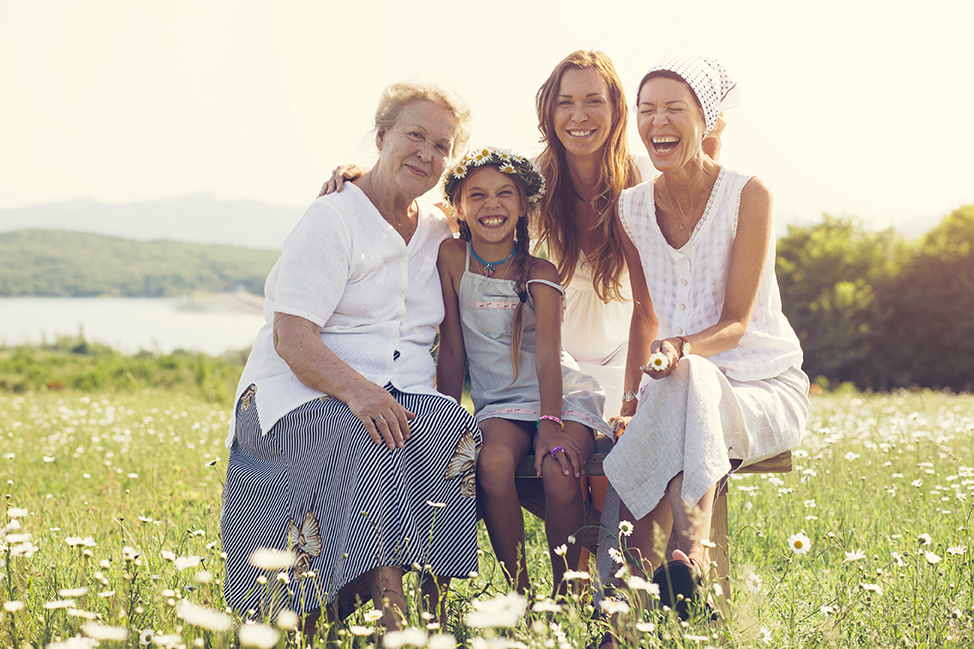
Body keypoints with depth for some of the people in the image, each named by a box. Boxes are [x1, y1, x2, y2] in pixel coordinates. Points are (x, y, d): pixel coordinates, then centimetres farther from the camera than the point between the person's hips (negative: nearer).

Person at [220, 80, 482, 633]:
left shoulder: (442, 235, 17)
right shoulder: (332, 220, -2)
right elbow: (291, 339, -13)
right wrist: (355, 389, -30)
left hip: (403, 396, 5)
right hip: (301, 394, -4)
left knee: (456, 428, -28)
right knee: (366, 438, -36)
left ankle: (433, 606, -29)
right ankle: (391, 614, -41)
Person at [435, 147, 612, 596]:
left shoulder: (538, 273, -5)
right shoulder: (453, 257, -1)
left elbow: (547, 354, -17)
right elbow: (451, 350, 1)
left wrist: (550, 427, -30)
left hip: (561, 394, -1)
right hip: (498, 402, 1)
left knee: (560, 472, -29)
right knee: (493, 462, -31)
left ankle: (566, 595, -11)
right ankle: (519, 593, -18)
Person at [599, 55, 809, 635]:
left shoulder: (748, 195, -7)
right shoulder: (632, 208, 6)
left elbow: (736, 323, -12)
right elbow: (649, 319, 11)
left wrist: (681, 351, -33)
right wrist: (633, 401, -5)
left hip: (765, 389, -3)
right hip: (679, 388, 4)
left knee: (689, 384, -37)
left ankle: (688, 558, -41)